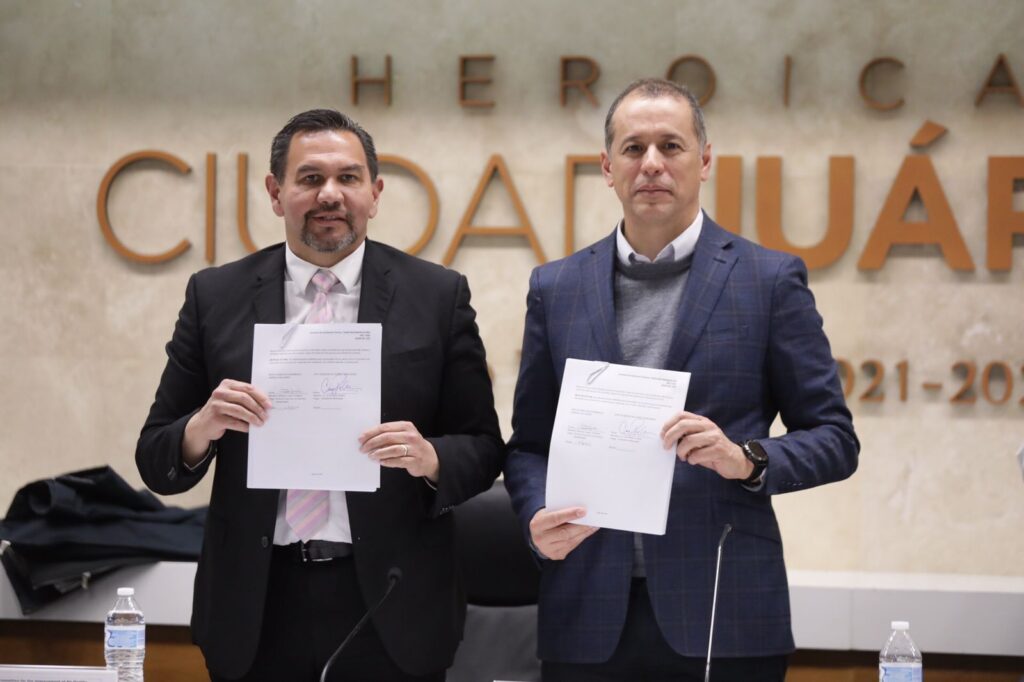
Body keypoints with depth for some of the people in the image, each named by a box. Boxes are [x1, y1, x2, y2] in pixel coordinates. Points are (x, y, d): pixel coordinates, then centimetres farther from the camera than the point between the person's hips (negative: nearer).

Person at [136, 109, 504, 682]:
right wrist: (202, 426, -17)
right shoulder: (216, 297, 2)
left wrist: (430, 458, -19)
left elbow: (484, 449, 2)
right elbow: (156, 463, 4)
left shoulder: (438, 296, 0)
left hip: (389, 606, -1)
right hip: (257, 606, 1)